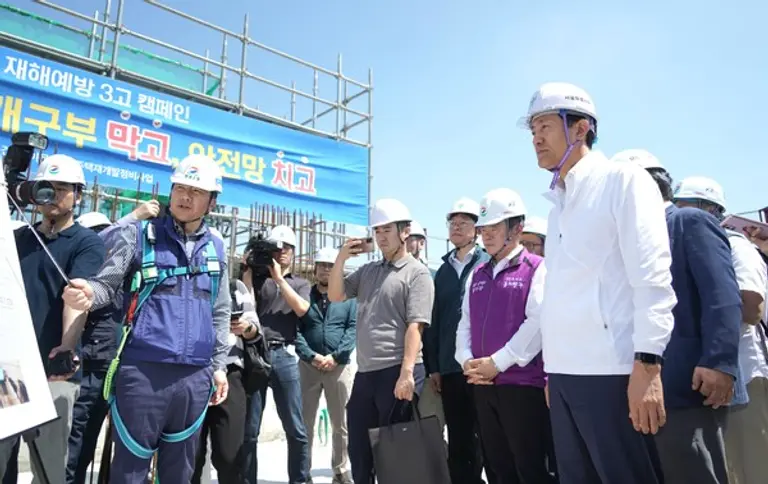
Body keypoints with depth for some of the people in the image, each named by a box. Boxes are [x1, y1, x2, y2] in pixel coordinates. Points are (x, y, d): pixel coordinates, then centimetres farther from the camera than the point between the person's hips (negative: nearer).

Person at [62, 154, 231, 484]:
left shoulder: (215, 248, 11)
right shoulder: (139, 235, 2)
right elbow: (107, 283, -5)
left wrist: (219, 365, 12)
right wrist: (88, 293, -29)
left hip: (195, 375, 4)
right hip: (142, 369, -3)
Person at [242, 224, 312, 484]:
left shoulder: (301, 283, 17)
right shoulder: (257, 278, 14)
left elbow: (301, 308, -3)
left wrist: (279, 278, -3)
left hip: (284, 356, 0)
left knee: (295, 428, 2)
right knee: (248, 429, 4)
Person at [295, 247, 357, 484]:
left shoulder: (349, 297, 8)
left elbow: (353, 329, -4)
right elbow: (295, 330, -2)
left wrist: (335, 356, -16)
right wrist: (311, 356, -16)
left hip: (340, 367, 0)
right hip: (308, 365, 1)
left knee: (342, 424, 7)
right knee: (304, 422, 7)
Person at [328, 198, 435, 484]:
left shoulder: (417, 273, -6)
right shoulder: (367, 271, 15)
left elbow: (415, 327, -14)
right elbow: (335, 296, 14)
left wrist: (407, 373, -21)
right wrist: (341, 258, 2)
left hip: (397, 373, -6)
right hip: (365, 373, 7)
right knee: (359, 449, 16)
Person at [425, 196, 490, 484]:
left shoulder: (488, 264, -1)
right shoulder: (443, 270, 14)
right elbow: (435, 320, 13)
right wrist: (433, 366, 10)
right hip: (450, 368, 5)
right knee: (458, 443, 13)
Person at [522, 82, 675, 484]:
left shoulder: (622, 180, -2)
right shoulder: (558, 203, 17)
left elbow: (652, 276, -11)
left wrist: (646, 364, -18)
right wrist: (553, 368, 14)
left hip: (613, 371, -7)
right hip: (564, 373, 7)